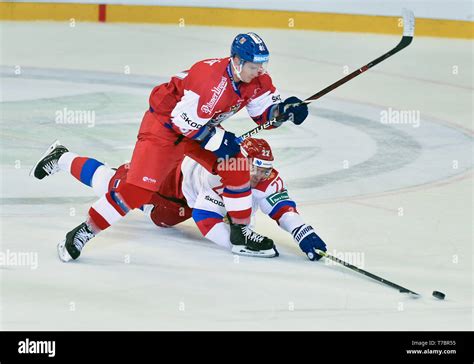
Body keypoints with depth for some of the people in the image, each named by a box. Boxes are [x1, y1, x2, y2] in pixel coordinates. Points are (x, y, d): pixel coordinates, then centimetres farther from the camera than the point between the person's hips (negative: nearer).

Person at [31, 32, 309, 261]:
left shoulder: (256, 79, -7)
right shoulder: (211, 77, -33)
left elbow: (265, 111, 4)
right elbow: (185, 120, -30)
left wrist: (285, 109, -17)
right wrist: (218, 140, -22)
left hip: (202, 127, 9)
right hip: (165, 124, -9)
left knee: (237, 167, -1)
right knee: (140, 187, -18)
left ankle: (242, 230, 14)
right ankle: (85, 231, -11)